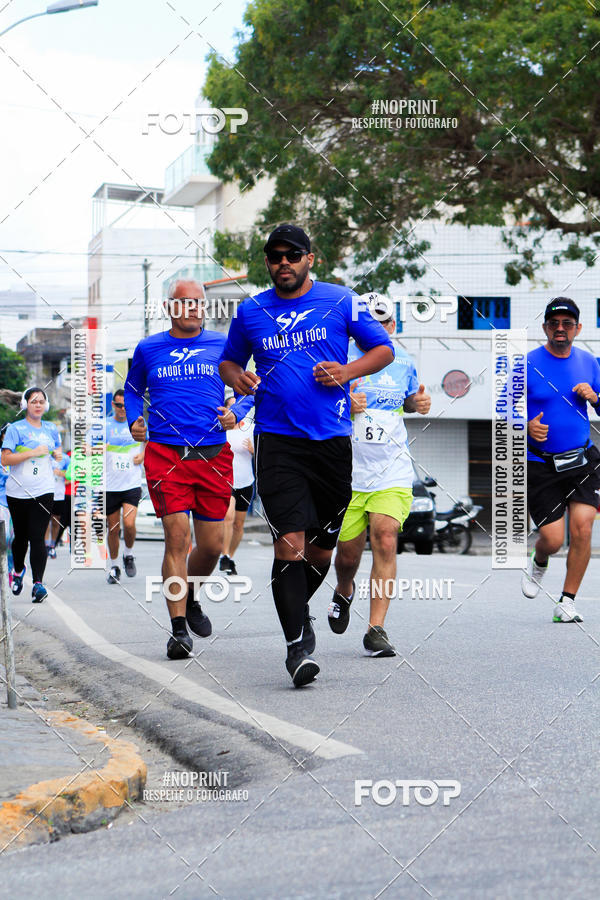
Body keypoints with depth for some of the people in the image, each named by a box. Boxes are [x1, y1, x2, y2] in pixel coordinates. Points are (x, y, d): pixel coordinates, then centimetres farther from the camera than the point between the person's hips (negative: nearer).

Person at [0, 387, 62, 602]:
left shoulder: (51, 429, 11)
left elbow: (57, 448, 28)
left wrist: (58, 454, 4)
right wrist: (33, 452, -18)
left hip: (43, 492, 1)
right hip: (18, 492, -1)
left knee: (37, 537, -9)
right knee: (21, 536, 12)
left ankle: (38, 583, -13)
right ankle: (18, 569, 40)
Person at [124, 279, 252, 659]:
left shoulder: (222, 346, 9)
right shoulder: (148, 349, 10)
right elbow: (133, 388, 26)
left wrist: (235, 413, -2)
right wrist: (134, 420, 8)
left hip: (214, 454, 2)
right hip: (165, 453, -1)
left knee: (212, 545, 5)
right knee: (177, 537, -13)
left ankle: (189, 597, 36)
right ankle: (179, 629, -8)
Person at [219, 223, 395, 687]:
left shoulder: (341, 301, 5)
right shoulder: (251, 312, 9)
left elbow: (384, 349, 9)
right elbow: (229, 360, 23)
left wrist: (346, 371, -9)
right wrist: (238, 378, -1)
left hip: (331, 440, 1)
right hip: (277, 442, -1)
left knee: (321, 549, 8)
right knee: (289, 542, -14)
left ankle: (298, 608, 37)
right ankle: (298, 644, -10)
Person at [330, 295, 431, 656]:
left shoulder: (403, 362, 6)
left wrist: (420, 403, 3)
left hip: (393, 471, 1)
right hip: (348, 471, -1)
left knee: (385, 542, -15)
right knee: (348, 552, 6)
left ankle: (376, 628, -12)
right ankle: (344, 592, 42)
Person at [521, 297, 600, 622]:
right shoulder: (526, 364, -4)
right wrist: (526, 427, -19)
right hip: (540, 465, -2)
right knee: (552, 539, -6)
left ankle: (566, 603, 2)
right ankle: (538, 563, 32)